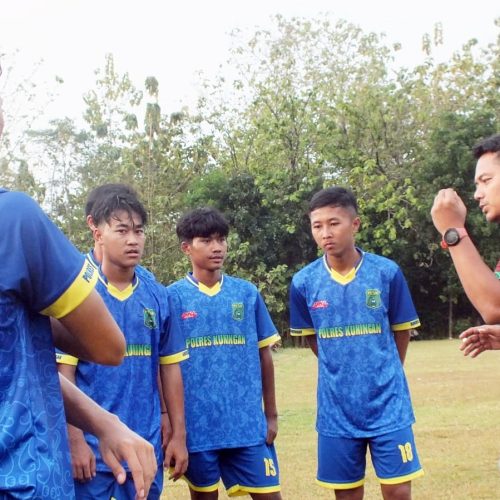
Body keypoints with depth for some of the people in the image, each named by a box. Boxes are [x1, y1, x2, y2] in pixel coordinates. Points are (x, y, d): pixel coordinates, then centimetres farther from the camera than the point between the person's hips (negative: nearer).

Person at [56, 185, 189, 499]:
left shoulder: (159, 297, 4)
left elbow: (170, 368, 8)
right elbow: (64, 373, -7)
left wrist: (179, 435, 8)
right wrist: (74, 440, -10)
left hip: (146, 447, 4)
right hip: (93, 447, -3)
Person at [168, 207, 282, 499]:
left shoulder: (247, 293, 4)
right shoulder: (174, 297, -2)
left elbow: (263, 356, 8)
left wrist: (271, 415, 8)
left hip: (248, 423, 2)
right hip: (196, 424, -1)